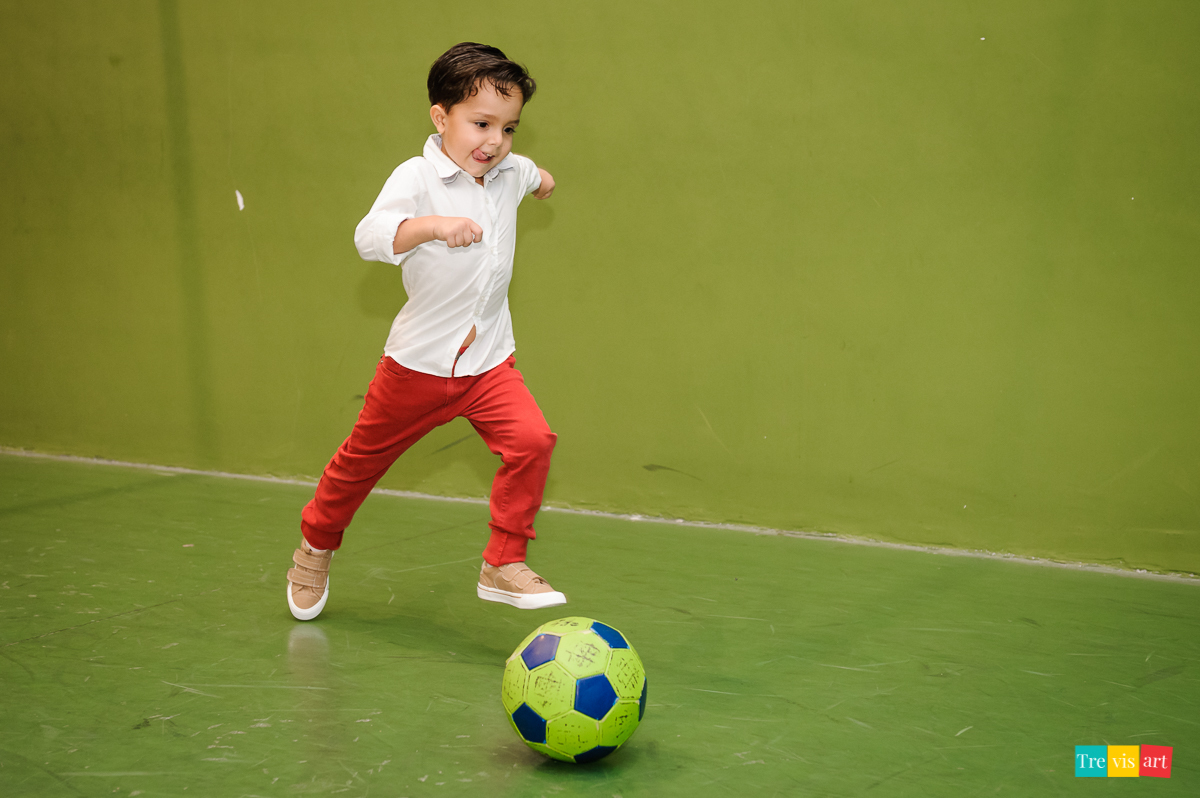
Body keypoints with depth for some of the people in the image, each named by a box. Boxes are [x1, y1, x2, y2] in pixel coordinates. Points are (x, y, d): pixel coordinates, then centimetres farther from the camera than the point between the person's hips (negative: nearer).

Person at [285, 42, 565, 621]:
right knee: (364, 457, 14)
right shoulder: (417, 178, -16)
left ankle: (503, 566, -6)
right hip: (418, 361, -3)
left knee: (532, 439, -20)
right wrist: (434, 224, -46)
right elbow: (369, 238, -33)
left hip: (489, 360, 4)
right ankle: (315, 547, 40)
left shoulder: (508, 172, 2)